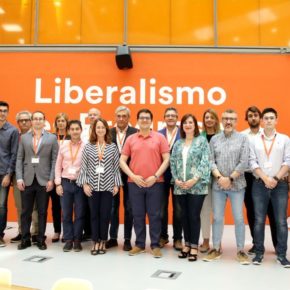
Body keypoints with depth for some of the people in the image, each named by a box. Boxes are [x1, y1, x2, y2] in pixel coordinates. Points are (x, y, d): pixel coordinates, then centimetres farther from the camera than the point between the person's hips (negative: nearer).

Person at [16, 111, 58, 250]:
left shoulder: (52, 138, 4)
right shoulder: (24, 137, 10)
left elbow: (55, 160, -1)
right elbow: (19, 159, 6)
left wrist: (51, 179, -8)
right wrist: (19, 178, -3)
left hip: (44, 180, -1)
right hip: (27, 180, 2)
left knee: (42, 212, 6)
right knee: (25, 212, 7)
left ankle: (41, 240, 18)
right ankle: (25, 239, 20)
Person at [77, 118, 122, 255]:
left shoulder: (112, 147, 2)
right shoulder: (88, 147, 4)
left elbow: (116, 167, 2)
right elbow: (84, 167, 3)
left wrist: (116, 184, -2)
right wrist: (85, 183, -5)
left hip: (108, 186, 0)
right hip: (93, 186, 1)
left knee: (105, 215, 5)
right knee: (94, 214, 6)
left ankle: (102, 241, 19)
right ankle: (95, 241, 18)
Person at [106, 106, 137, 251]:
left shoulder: (135, 132, -3)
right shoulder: (109, 133, 4)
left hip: (129, 174, -2)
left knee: (128, 207, 7)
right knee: (113, 207, 11)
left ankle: (127, 239, 17)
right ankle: (113, 238, 23)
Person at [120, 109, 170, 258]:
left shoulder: (160, 137, 2)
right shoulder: (130, 139, 7)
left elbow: (166, 159, -1)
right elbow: (122, 160, 5)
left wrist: (155, 176, -10)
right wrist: (133, 176, -7)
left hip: (155, 183, -2)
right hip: (135, 183, 2)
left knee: (154, 215, 3)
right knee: (138, 215, 9)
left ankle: (155, 245, 15)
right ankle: (139, 244, 22)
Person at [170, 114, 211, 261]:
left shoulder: (202, 141, 1)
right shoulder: (178, 143, 13)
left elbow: (205, 162, -8)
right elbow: (173, 162, 10)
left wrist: (194, 179, -15)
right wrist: (176, 179, -4)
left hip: (196, 186, -4)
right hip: (180, 186, 4)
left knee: (194, 216, -1)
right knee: (184, 216, 10)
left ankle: (194, 247, 10)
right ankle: (187, 244, 23)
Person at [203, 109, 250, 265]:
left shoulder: (243, 138, 1)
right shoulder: (214, 139, 7)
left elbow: (244, 162, -7)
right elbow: (211, 161, 1)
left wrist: (230, 179, -11)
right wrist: (219, 177, -12)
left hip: (237, 185, -2)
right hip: (218, 185, 2)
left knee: (239, 218, 3)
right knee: (217, 218, 8)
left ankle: (241, 251, 15)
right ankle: (216, 248, 19)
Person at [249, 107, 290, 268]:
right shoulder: (254, 140, 6)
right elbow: (252, 162, 1)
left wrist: (276, 179, -11)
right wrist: (266, 179, -10)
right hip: (259, 184, 1)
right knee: (259, 220, 3)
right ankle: (259, 252, 14)